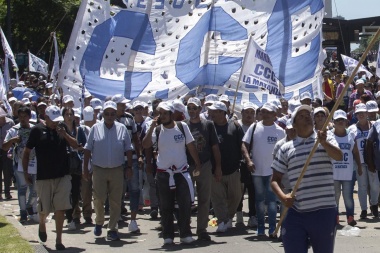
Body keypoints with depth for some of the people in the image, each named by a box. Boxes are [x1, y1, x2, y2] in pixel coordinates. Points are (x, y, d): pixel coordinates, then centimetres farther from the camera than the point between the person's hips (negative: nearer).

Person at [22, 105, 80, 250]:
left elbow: (75, 146, 5)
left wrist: (65, 135, -12)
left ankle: (59, 240, 5)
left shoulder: (62, 129, 6)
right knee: (45, 209, 5)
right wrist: (25, 172, -1)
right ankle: (42, 223, 39)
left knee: (60, 209, -1)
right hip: (43, 177, -2)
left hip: (62, 176, 2)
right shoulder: (37, 130, -4)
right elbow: (26, 152, 1)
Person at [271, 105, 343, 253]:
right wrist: (282, 196, -10)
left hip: (324, 212, -1)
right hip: (296, 213, 1)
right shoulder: (285, 149, 7)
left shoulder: (326, 139, 5)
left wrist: (323, 142, -33)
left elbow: (339, 156, -15)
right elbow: (275, 179, 10)